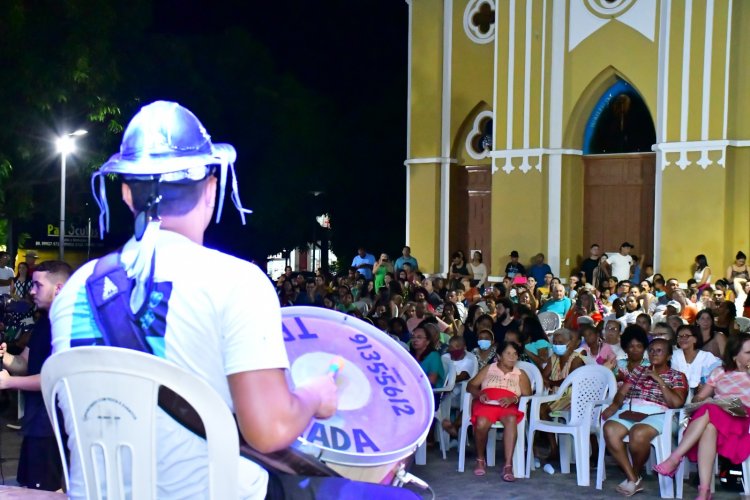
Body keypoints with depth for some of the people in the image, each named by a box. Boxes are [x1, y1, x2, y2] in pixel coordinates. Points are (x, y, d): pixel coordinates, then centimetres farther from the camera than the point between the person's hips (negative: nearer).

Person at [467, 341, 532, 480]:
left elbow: (527, 395, 8)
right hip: (486, 404, 0)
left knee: (511, 419, -37)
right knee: (482, 423, -35)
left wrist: (513, 399, -12)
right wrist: (479, 394, -8)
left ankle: (508, 465, -41)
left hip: (508, 406, 0)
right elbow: (470, 386, 14)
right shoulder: (488, 369, 20)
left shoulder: (520, 374, 20)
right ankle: (480, 459, -10)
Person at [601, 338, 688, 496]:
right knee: (609, 430, -30)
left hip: (656, 414, -4)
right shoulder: (638, 370, 26)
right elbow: (622, 392, 16)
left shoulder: (677, 376, 14)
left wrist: (659, 380, -3)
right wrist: (615, 404, -6)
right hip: (630, 410, 4)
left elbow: (677, 403, -3)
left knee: (638, 434, -38)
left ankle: (635, 475, -9)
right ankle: (633, 479, -19)